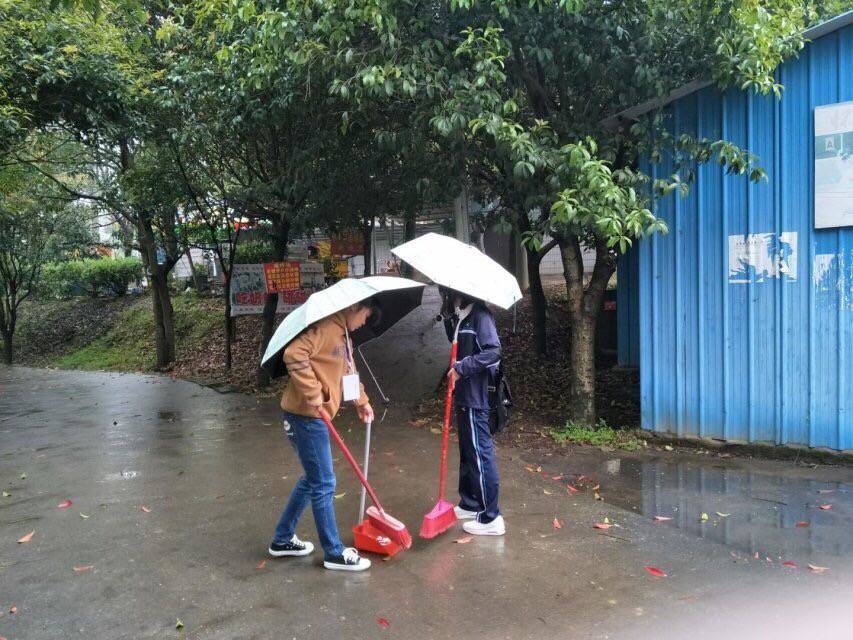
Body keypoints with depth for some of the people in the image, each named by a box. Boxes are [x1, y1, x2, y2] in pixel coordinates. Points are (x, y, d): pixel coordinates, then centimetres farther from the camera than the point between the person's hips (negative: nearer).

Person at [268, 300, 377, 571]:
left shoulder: (342, 333, 17)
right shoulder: (326, 326, -16)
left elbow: (347, 370, 29)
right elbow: (294, 355, -30)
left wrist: (362, 401, 27)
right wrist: (313, 394, -26)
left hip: (315, 416, 10)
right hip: (306, 415, -10)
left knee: (312, 479, 19)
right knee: (323, 484, -1)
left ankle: (282, 539, 32)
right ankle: (334, 553, 13)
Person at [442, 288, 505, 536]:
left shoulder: (479, 314, -15)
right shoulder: (460, 317, 12)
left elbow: (493, 352, -23)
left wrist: (461, 368, -20)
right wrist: (449, 317, 9)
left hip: (475, 397, -10)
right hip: (463, 396, 10)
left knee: (480, 453, -3)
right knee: (467, 452, 19)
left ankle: (491, 518, 6)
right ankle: (469, 505, 33)